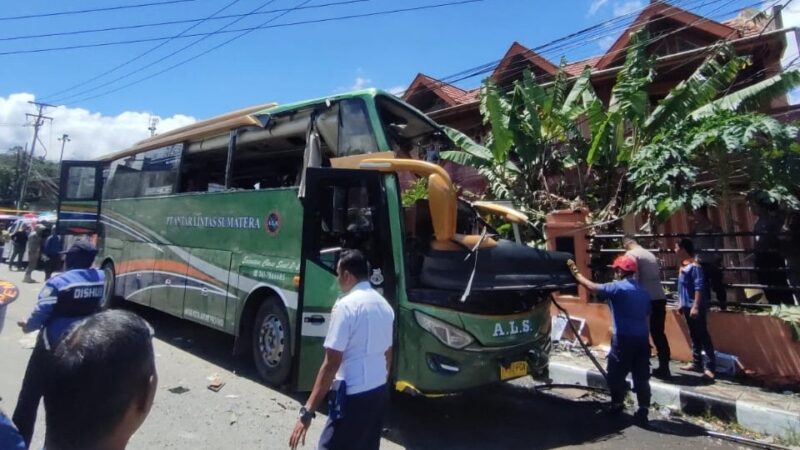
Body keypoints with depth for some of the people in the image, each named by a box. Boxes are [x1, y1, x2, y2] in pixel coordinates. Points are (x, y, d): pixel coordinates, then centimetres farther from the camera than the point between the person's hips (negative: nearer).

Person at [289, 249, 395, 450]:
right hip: (379, 392, 8)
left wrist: (307, 411, -17)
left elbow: (332, 363, -19)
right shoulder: (384, 305, 7)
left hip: (354, 396, -8)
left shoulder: (346, 305, -15)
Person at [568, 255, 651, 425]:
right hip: (642, 339, 7)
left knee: (615, 375, 10)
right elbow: (646, 316, 18)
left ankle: (617, 405, 22)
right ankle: (643, 412, 10)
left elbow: (591, 286, -7)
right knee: (641, 377, 9)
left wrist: (575, 271, 5)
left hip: (624, 339, -7)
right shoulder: (643, 292, 14)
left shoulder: (617, 288, -9)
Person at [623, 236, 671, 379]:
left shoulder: (631, 254, -5)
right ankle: (664, 368, 15)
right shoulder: (650, 254, 18)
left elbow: (633, 278, -14)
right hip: (660, 297, 7)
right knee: (659, 333, 12)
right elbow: (658, 275, 18)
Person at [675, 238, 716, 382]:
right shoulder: (683, 266, 11)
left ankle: (710, 366, -2)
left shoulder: (694, 266, -16)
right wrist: (682, 304, 20)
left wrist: (696, 306, -24)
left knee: (703, 336, -6)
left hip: (696, 307, -9)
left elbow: (699, 288, -21)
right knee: (694, 336, 15)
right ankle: (696, 363, 24)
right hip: (688, 306, 9)